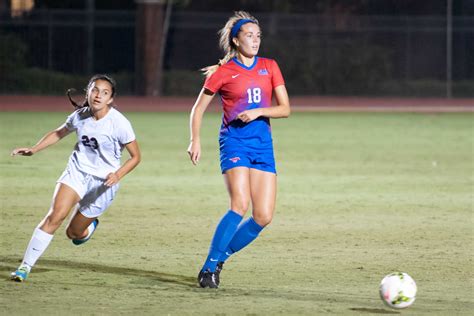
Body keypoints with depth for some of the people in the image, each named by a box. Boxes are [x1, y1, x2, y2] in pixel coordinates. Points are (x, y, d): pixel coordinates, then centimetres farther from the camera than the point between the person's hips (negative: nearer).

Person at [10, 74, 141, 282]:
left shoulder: (119, 123, -17)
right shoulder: (80, 116, -4)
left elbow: (135, 157, -8)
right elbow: (59, 133, 17)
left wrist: (118, 174, -24)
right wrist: (33, 150, 7)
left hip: (103, 182, -2)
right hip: (77, 171, 2)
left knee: (74, 233, 5)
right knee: (55, 216, -21)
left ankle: (90, 225, 43)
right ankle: (26, 266, -17)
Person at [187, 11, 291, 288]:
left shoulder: (269, 67, 9)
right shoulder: (224, 72, 0)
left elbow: (285, 109, 5)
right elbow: (199, 109, 7)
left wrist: (259, 112, -13)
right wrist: (195, 140, -7)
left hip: (263, 143, 4)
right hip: (235, 141, -4)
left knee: (264, 216, -5)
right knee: (240, 205, -23)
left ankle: (219, 257, 14)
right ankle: (209, 268, -14)